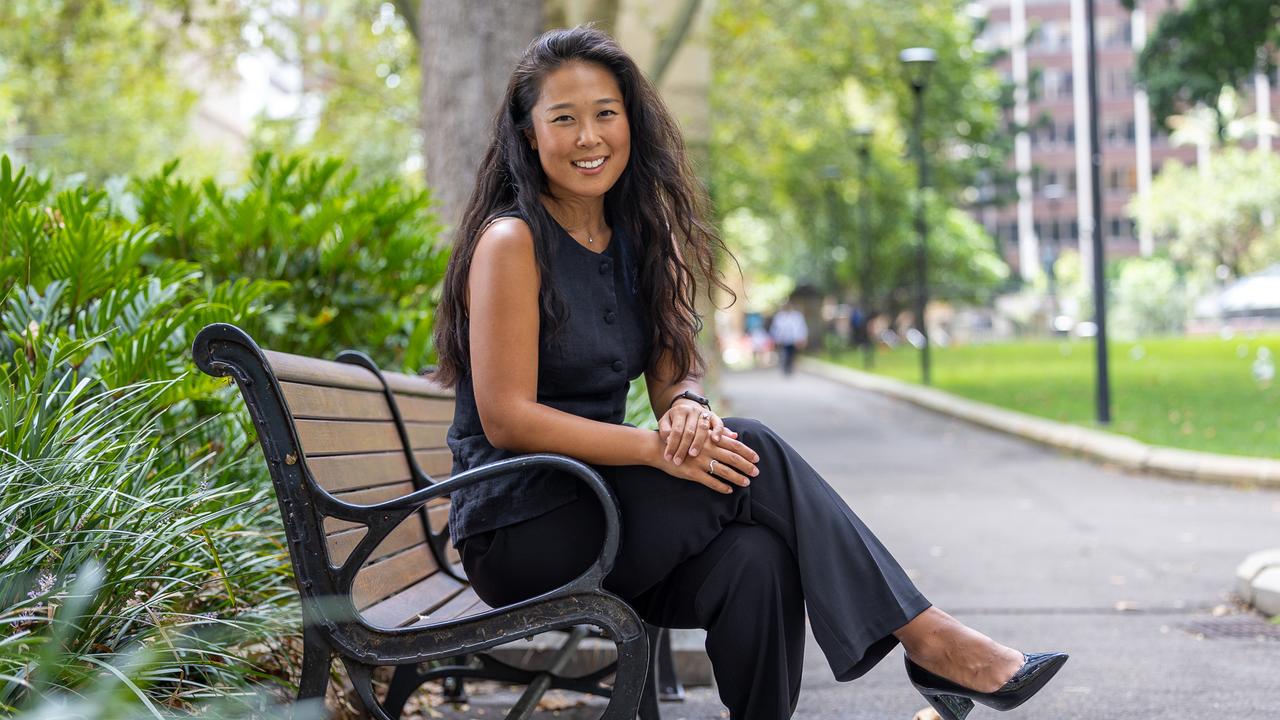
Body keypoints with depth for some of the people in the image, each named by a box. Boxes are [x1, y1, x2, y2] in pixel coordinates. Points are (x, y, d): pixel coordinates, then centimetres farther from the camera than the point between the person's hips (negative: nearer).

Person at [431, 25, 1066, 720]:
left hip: (596, 507, 6)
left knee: (753, 559, -24)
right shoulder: (512, 242, -10)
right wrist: (657, 448, -21)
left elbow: (670, 375, 10)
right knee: (754, 454, -21)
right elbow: (507, 419, -16)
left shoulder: (633, 239, 12)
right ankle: (926, 637, -15)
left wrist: (686, 408, -15)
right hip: (517, 530, -6)